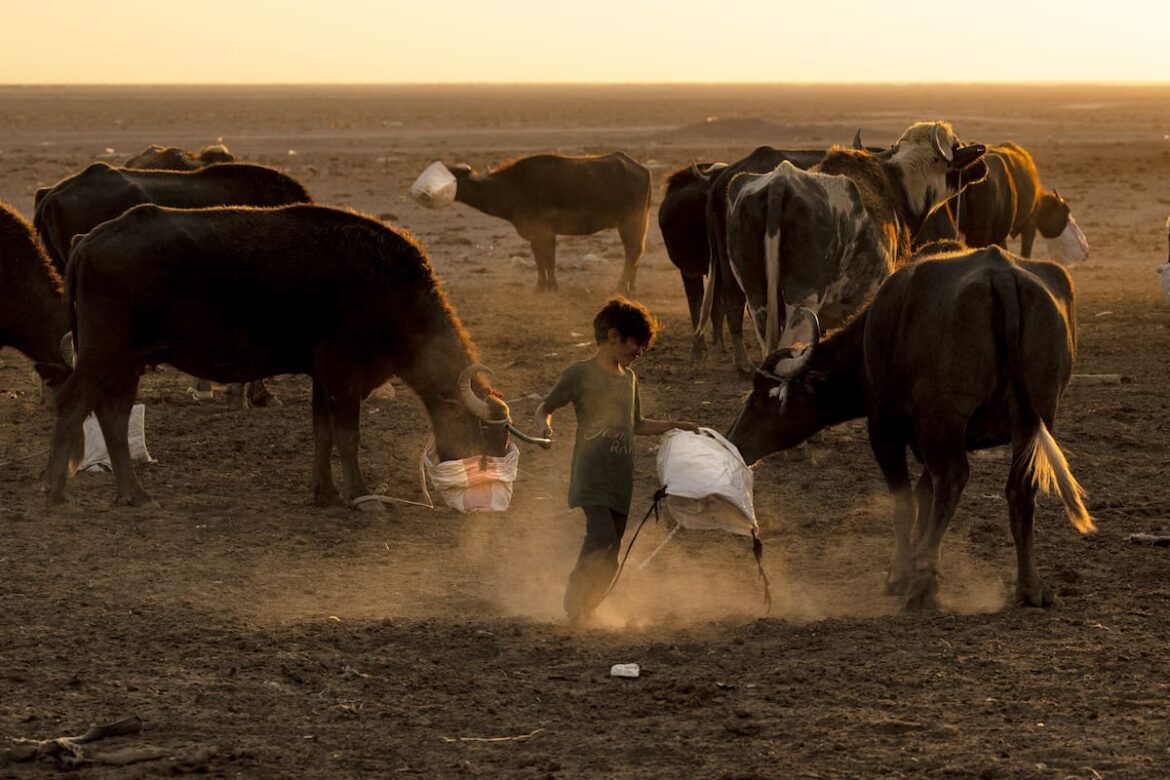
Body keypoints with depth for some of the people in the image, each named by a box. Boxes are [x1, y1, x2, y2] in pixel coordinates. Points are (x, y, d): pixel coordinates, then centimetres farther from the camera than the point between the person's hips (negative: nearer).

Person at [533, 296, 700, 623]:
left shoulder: (629, 378, 17)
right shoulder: (581, 373, -3)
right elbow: (545, 408, 0)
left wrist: (674, 425, 23)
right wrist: (545, 427, -21)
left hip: (621, 480, 7)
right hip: (591, 476, -7)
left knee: (610, 558, 3)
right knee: (602, 537, -25)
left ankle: (585, 611, 12)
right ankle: (574, 599, -11)